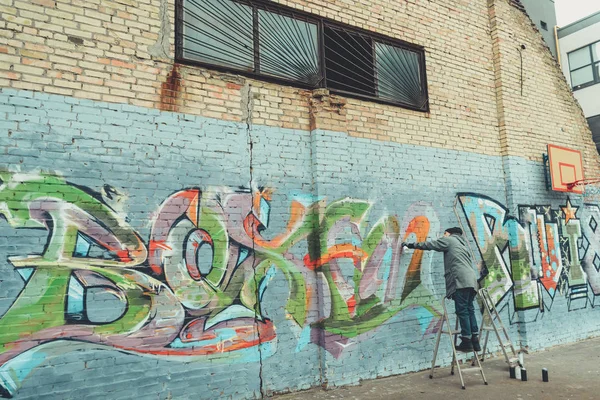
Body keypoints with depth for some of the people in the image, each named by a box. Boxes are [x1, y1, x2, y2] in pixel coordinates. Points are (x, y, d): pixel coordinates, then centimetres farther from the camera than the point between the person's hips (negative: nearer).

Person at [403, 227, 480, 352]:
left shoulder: (449, 240, 8)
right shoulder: (462, 243, 31)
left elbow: (429, 245, 7)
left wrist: (411, 245, 16)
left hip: (460, 280, -8)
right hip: (470, 279, 8)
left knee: (462, 310, -7)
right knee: (469, 309, 7)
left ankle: (467, 341, -8)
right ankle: (475, 340, 6)